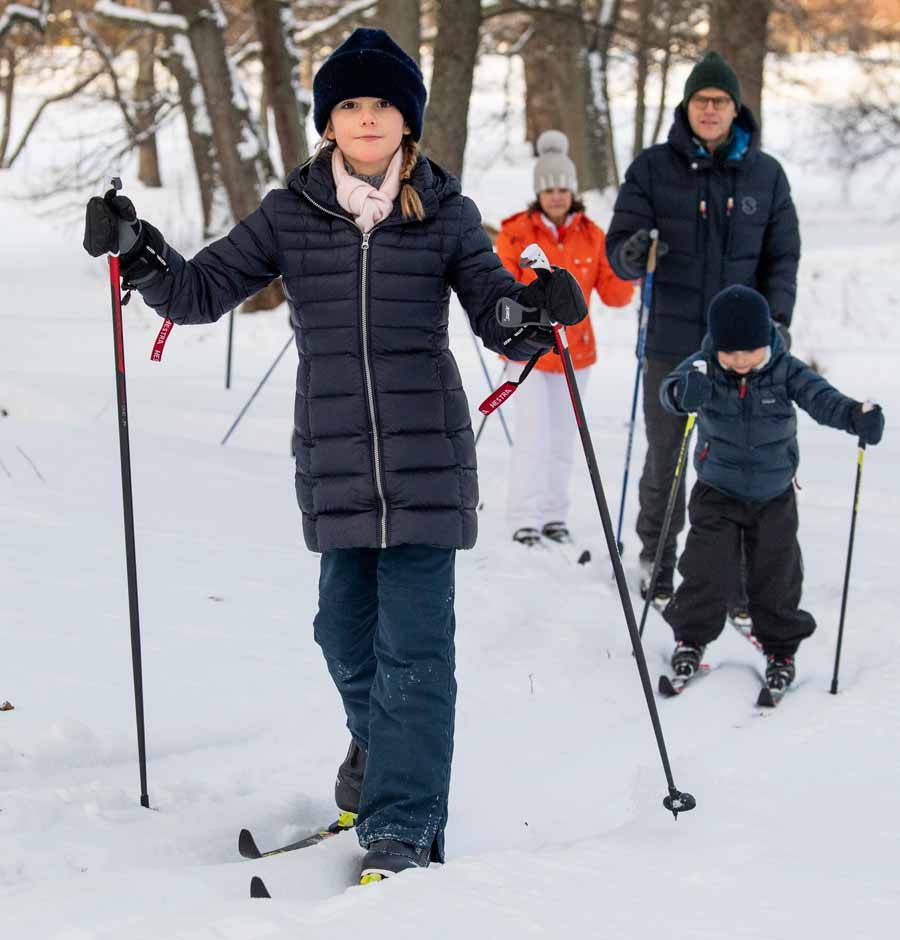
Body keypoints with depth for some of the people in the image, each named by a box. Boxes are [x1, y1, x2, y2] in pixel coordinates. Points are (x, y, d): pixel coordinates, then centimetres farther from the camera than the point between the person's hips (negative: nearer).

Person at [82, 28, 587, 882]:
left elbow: (494, 311, -1)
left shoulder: (444, 215, 3)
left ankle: (403, 829, -3)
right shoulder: (290, 216, 6)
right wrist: (137, 250, -12)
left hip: (426, 459, -2)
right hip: (334, 460, 2)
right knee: (348, 629, 10)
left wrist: (535, 307, -23)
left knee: (414, 642, -7)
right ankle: (377, 748, 42)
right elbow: (201, 291, 5)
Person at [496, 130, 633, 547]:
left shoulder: (591, 235, 2)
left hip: (574, 351, 3)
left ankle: (555, 516, 21)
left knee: (563, 438, 10)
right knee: (532, 434, -10)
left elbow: (613, 295, 2)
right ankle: (524, 520, -4)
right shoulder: (517, 232, -7)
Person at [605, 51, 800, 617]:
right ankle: (657, 558, 24)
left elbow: (782, 256, 10)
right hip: (672, 341, 0)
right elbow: (619, 244, -1)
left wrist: (778, 318, -4)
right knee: (665, 459, 7)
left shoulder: (765, 175, 6)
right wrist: (632, 255, -25)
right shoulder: (653, 169, 1)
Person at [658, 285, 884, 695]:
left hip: (774, 495, 1)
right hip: (717, 492, -1)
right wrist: (684, 393, -56)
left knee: (776, 573, 7)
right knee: (707, 569, -4)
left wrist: (857, 416, -43)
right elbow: (671, 388, -30)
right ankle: (691, 637, 18)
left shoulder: (785, 369, -13)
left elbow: (820, 396, -22)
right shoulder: (704, 368, -15)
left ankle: (780, 647, 25)